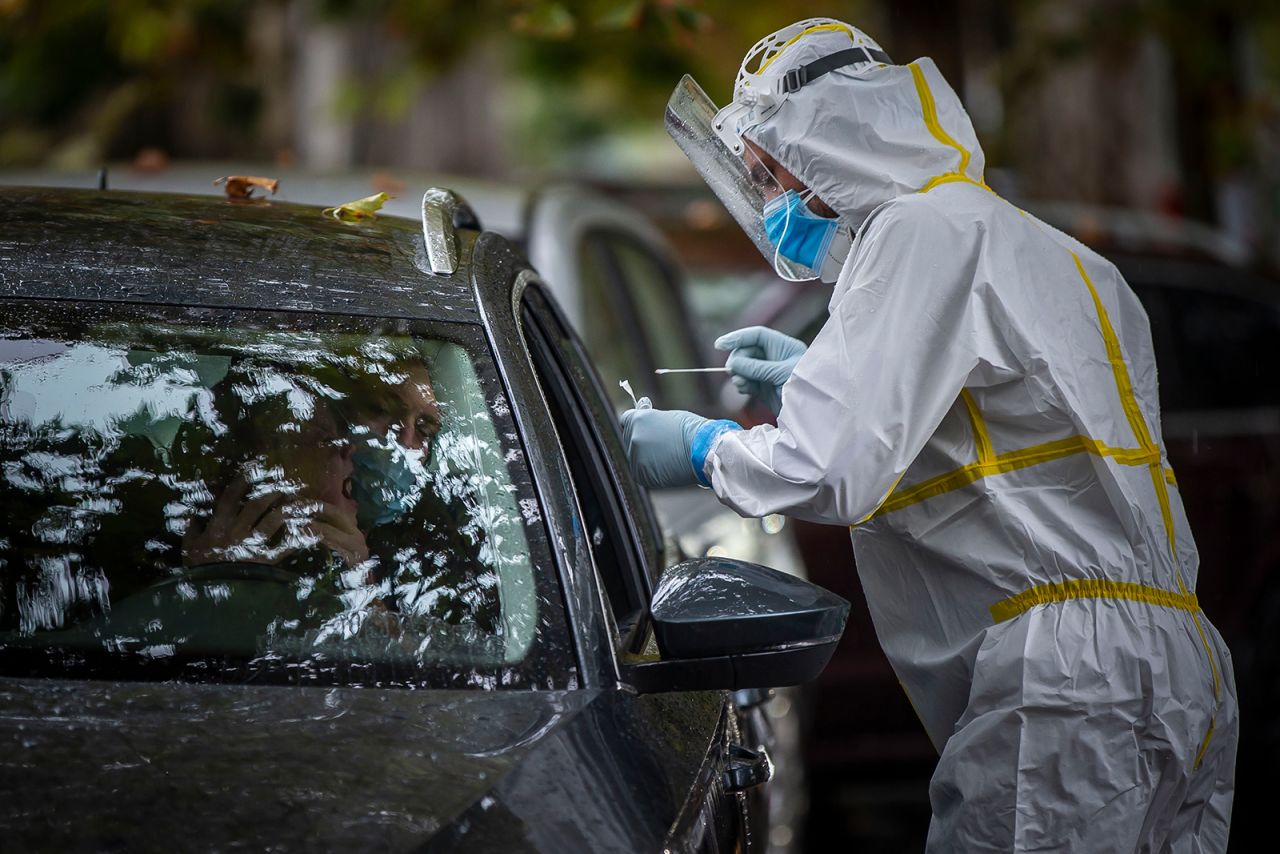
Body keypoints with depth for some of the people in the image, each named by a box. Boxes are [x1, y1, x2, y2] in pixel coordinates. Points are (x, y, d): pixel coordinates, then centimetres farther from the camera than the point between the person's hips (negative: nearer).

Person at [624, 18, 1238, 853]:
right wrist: (821, 380, 33)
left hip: (1069, 670, -9)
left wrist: (702, 447, 6)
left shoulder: (925, 229, -6)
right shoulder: (1030, 244, 24)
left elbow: (831, 471, -14)